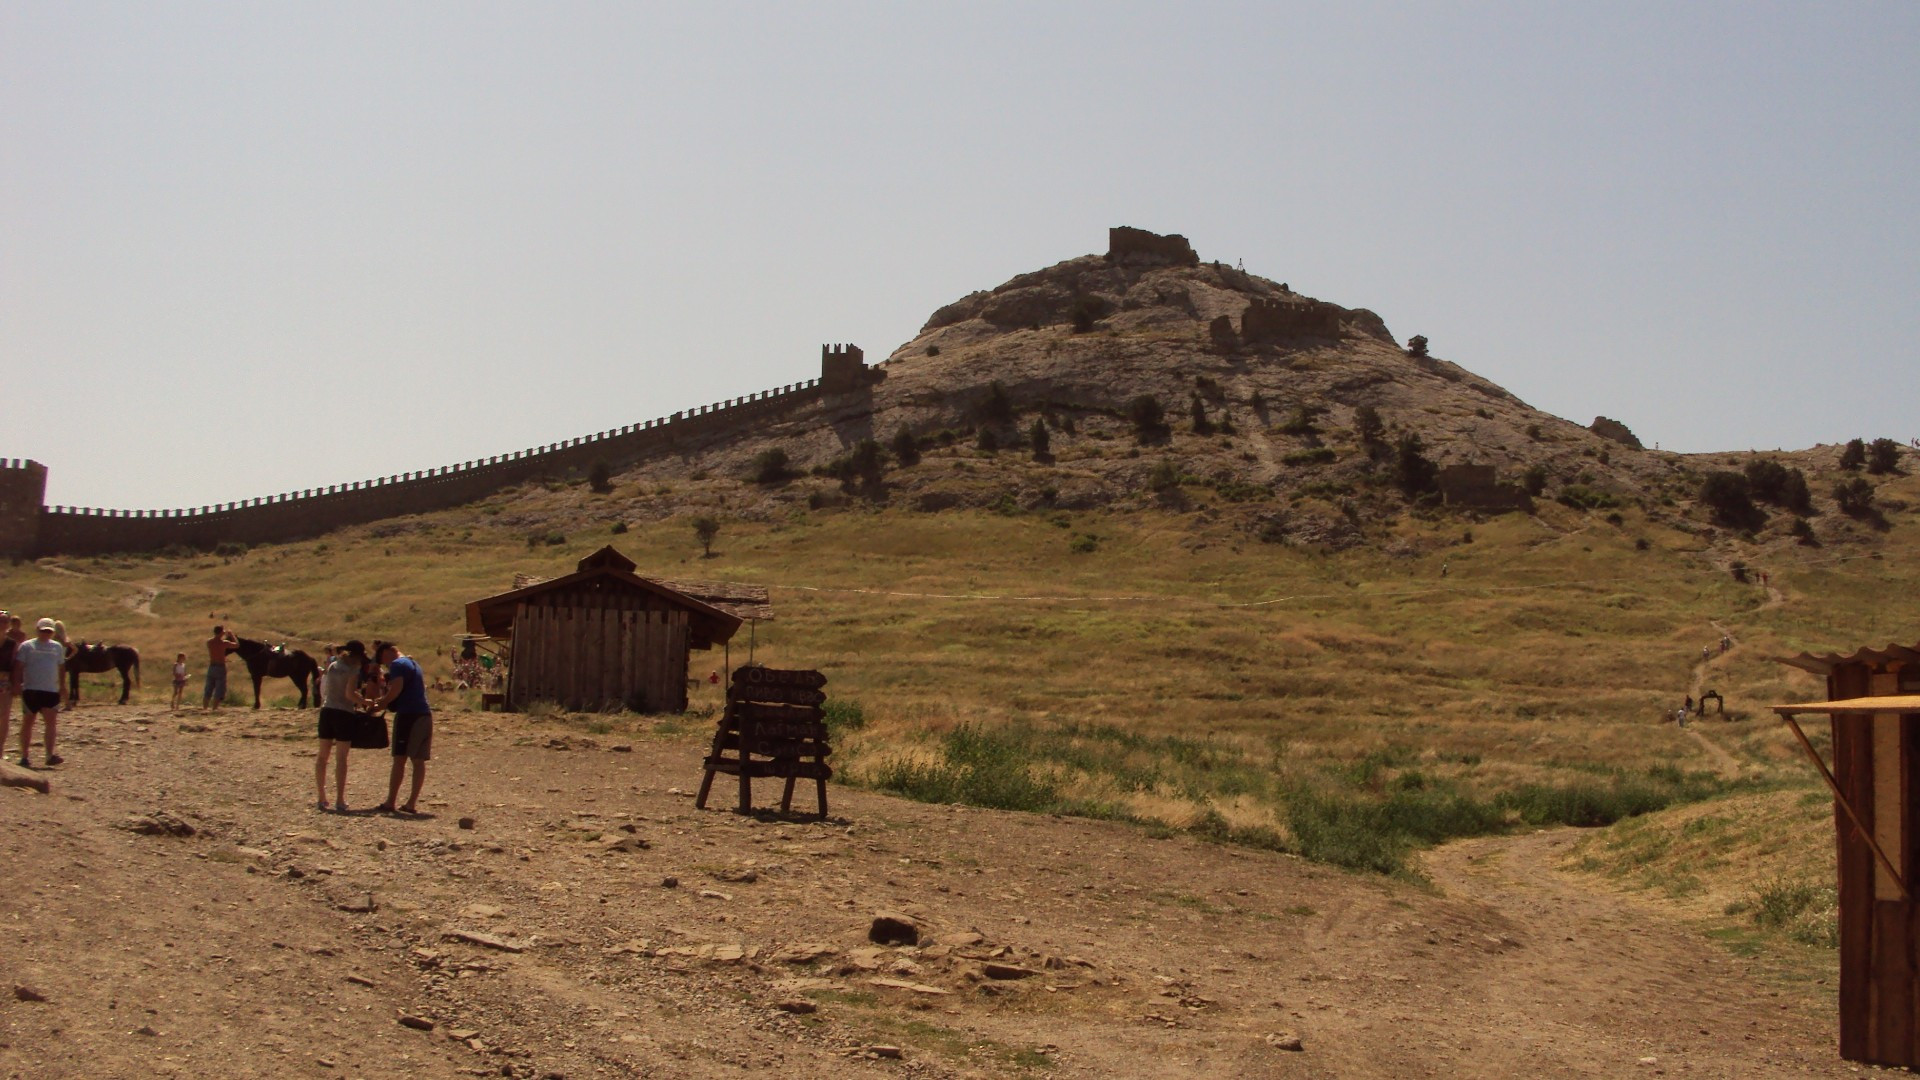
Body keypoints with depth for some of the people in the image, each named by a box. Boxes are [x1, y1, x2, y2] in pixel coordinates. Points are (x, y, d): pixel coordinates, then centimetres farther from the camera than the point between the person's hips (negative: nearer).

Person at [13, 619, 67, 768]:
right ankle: (24, 757, 11)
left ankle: (51, 755, -19)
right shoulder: (26, 646, 2)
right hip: (31, 690, -2)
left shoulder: (58, 647, 13)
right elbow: (18, 667, -1)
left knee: (52, 722, -12)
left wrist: (63, 687, 16)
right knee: (28, 722, 4)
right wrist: (17, 684, -10)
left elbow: (61, 668, 19)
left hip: (51, 690, 2)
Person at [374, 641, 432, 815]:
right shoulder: (413, 663, 23)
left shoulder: (397, 664, -6)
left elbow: (396, 688, -19)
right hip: (424, 714, 9)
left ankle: (390, 803, -7)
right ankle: (412, 803, 6)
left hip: (408, 714, -9)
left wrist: (382, 702, -6)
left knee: (399, 759, -7)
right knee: (418, 760, 6)